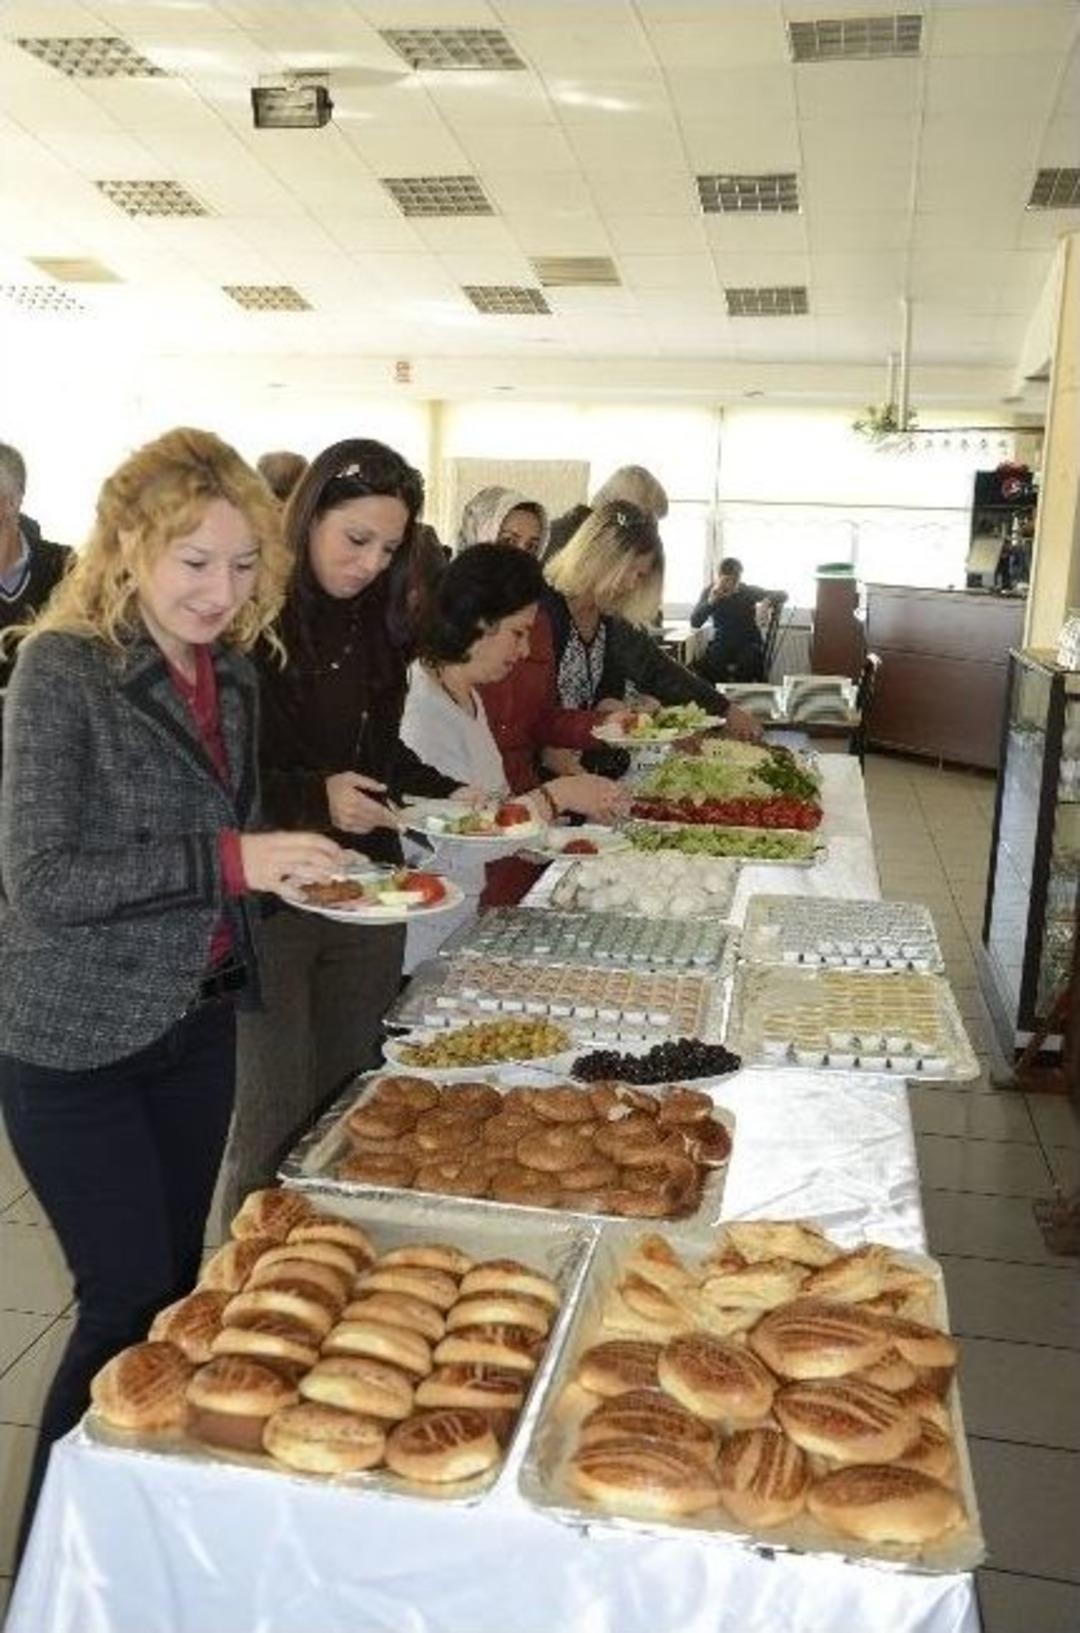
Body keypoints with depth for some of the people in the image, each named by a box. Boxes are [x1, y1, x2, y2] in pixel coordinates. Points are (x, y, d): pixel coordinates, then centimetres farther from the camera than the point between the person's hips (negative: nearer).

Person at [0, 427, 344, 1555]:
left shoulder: (228, 674, 4)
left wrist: (295, 861, -2)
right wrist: (228, 860, -28)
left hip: (197, 1024, 7)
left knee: (176, 1287, 16)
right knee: (131, 1301, 0)